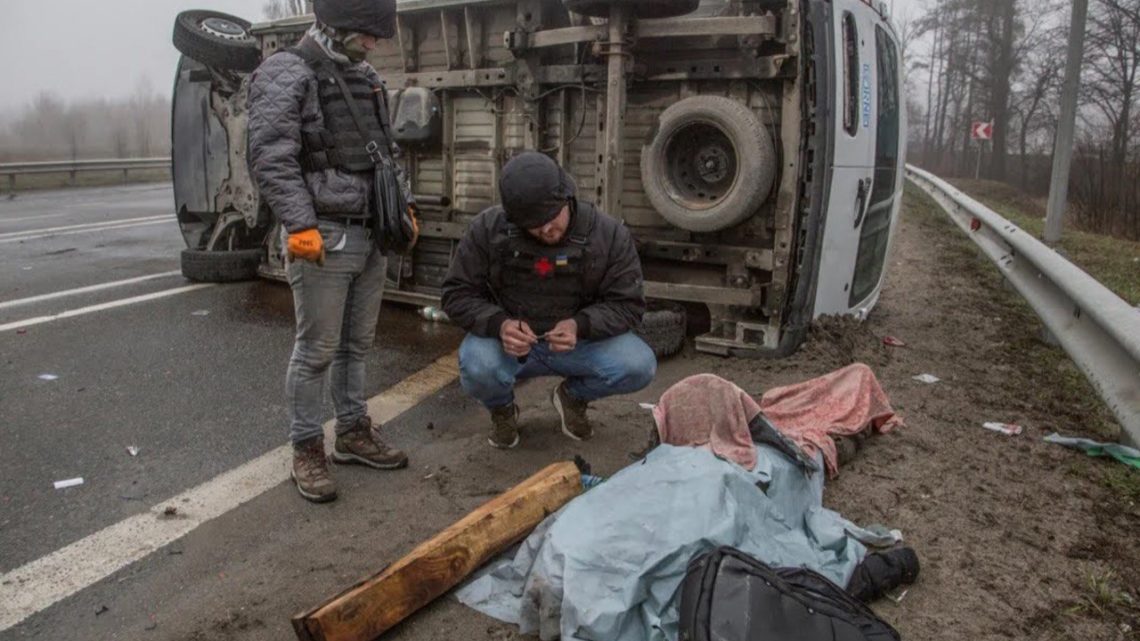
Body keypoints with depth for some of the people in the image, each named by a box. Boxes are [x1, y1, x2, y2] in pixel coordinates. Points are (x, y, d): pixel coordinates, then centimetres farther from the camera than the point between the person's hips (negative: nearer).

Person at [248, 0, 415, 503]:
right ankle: (306, 449, 15)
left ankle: (353, 433, 29)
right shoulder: (285, 74, -8)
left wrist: (404, 206, 14)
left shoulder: (368, 79, 16)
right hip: (323, 237, -7)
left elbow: (388, 150, 23)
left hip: (372, 235, 7)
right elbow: (271, 159, -17)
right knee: (316, 350, 1)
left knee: (357, 344, 15)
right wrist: (300, 225, -25)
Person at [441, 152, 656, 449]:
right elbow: (458, 294, -9)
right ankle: (502, 409, 6)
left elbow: (628, 304, -9)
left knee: (639, 366, -25)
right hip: (507, 341, -1)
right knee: (477, 368, -35)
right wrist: (499, 324, -30)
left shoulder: (610, 235, -14)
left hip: (579, 342, 1)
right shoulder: (488, 229, -15)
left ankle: (573, 396, 10)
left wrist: (580, 325, -29)